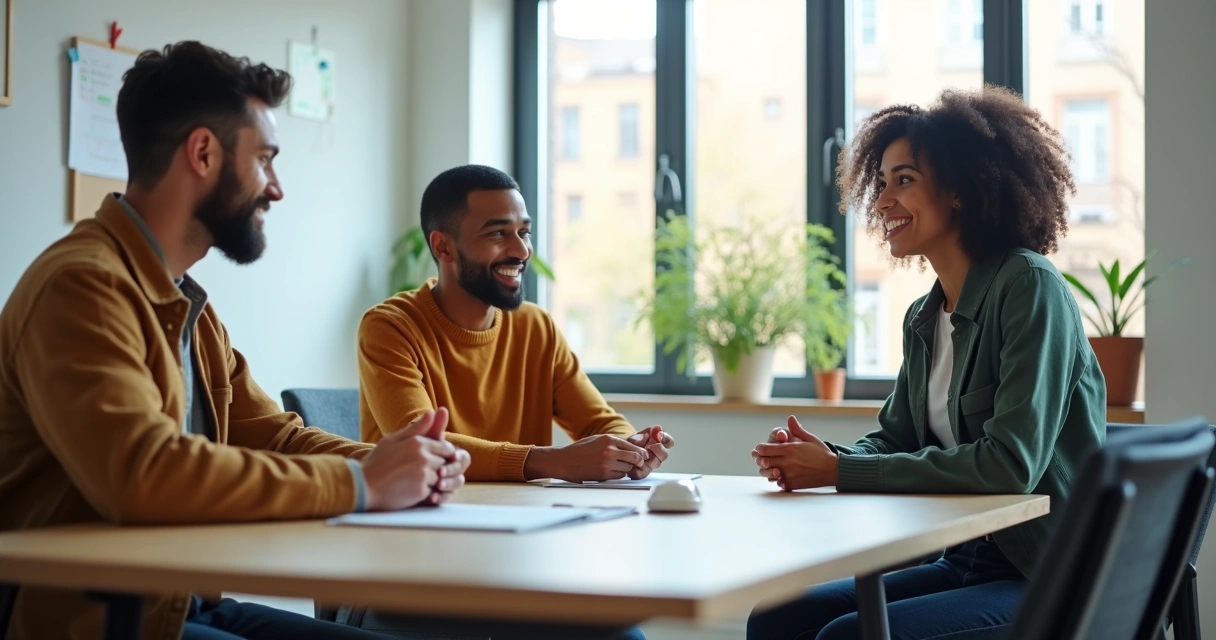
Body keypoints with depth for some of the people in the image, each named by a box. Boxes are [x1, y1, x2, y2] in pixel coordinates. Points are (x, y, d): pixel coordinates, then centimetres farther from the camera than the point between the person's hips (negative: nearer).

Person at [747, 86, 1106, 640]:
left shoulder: (1029, 286, -14)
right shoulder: (924, 318, 11)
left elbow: (1010, 464, -23)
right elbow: (892, 440, 15)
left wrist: (838, 471, -21)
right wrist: (819, 458, -9)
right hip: (966, 566, 8)